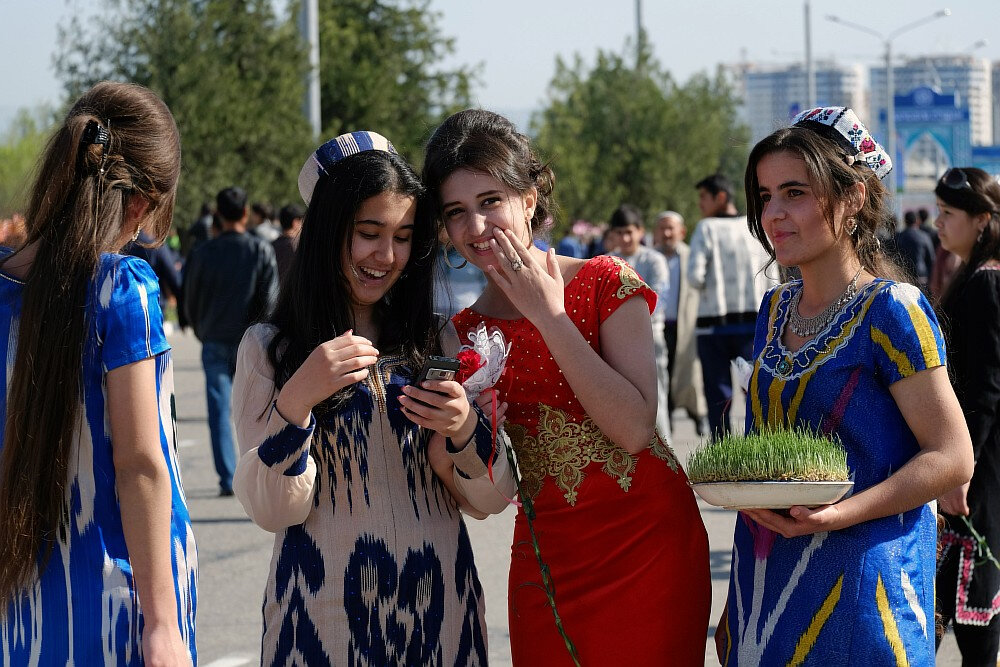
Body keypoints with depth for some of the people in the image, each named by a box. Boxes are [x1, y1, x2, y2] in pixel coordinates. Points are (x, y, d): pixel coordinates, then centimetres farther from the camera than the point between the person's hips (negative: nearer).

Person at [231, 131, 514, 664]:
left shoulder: (436, 342, 6)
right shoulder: (269, 348, -1)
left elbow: (490, 500, 2)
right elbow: (271, 511, -9)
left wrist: (465, 431, -18)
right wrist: (296, 400, -22)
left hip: (438, 607, 2)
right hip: (325, 614, -2)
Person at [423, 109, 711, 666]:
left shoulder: (607, 284, -5)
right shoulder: (465, 333, 7)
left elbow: (634, 429, -17)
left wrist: (550, 317, -15)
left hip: (648, 541, -3)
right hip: (546, 563, 3)